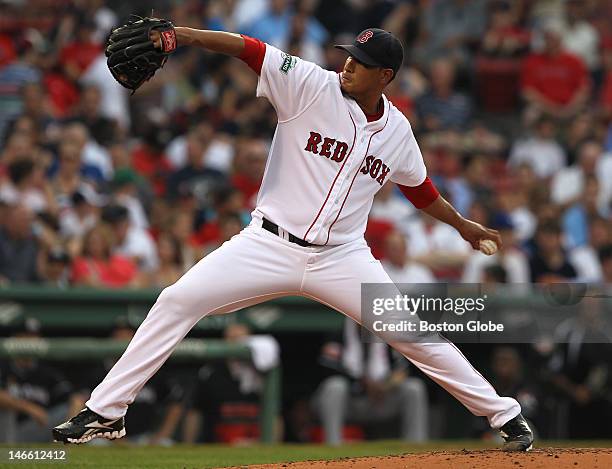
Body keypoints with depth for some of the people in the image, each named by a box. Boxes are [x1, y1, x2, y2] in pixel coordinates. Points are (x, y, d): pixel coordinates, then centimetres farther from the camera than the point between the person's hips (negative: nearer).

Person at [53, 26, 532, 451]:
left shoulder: (397, 129, 5)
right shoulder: (312, 87, -7)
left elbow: (419, 187, 25)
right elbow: (250, 49, -19)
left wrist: (463, 225, 34)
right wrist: (181, 34, -32)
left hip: (342, 258, 2)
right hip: (269, 246, -2)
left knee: (417, 336, -3)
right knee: (178, 302, -14)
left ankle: (505, 415, 15)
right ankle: (105, 411, -7)